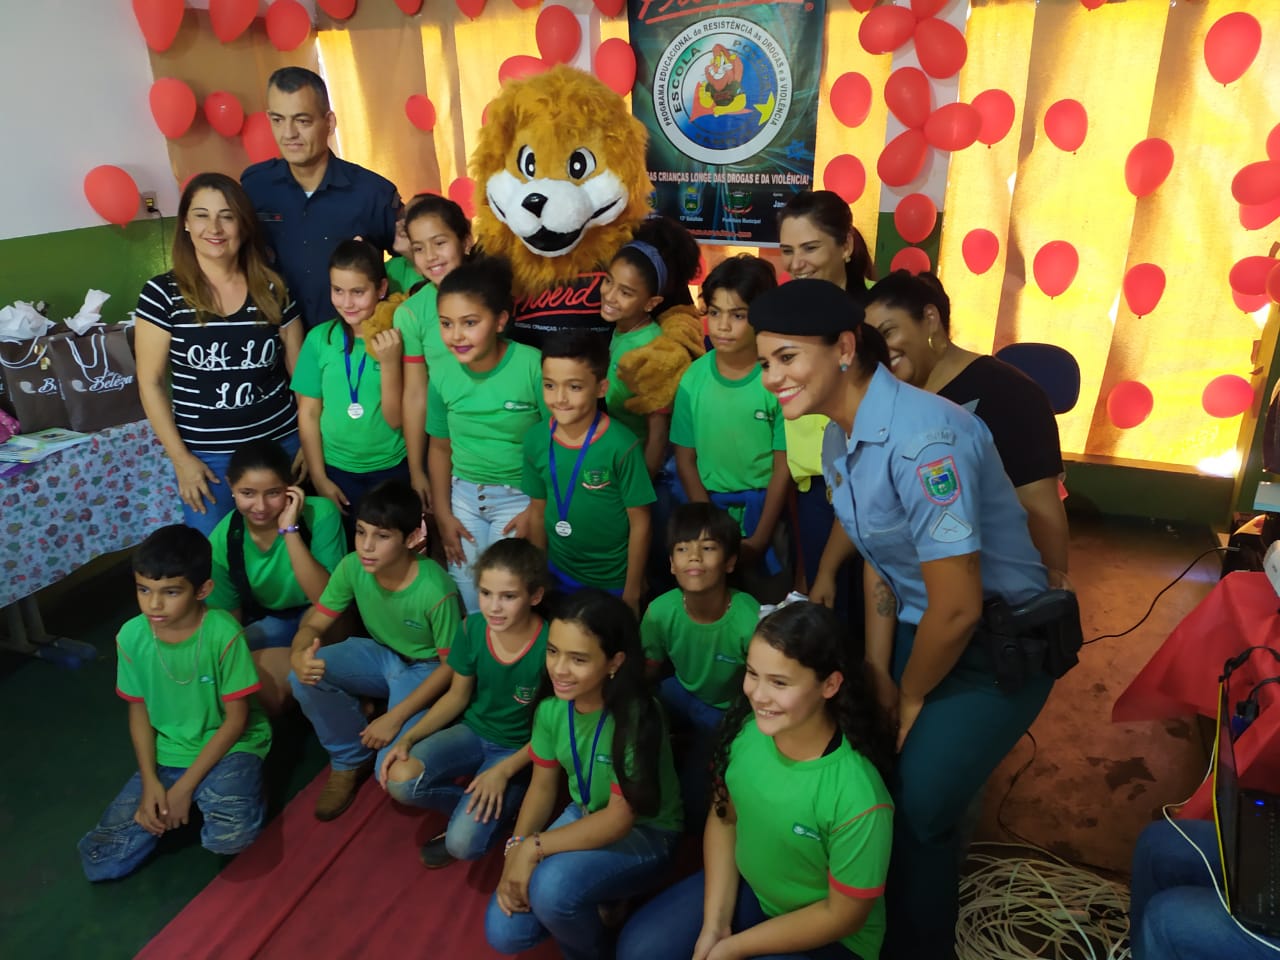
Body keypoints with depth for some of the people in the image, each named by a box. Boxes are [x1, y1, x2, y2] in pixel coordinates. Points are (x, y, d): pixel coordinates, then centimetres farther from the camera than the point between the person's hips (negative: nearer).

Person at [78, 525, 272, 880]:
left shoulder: (223, 632, -22)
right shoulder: (131, 636, -10)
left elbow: (236, 719, -15)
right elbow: (139, 711, 3)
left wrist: (185, 787, -15)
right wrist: (150, 782, -8)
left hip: (229, 746, -4)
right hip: (167, 755, 4)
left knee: (231, 836, -30)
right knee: (98, 858, -7)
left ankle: (211, 796, 5)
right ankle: (188, 806, 14)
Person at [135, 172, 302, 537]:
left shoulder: (272, 289, 0)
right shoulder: (162, 294, -5)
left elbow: (300, 370, 5)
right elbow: (150, 383, -2)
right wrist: (180, 458, -6)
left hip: (281, 444, 2)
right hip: (207, 456, -1)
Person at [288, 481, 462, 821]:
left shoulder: (434, 590, -32)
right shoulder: (353, 567, -19)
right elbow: (314, 623, -8)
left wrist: (395, 717, -25)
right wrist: (299, 654, -33)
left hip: (425, 668, -5)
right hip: (379, 653, 5)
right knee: (306, 675, -24)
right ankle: (351, 758, 2)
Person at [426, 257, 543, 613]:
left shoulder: (533, 367, -20)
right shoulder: (441, 374, -6)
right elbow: (440, 447, 7)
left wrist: (537, 510, -11)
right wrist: (443, 514, 5)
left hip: (520, 495, -4)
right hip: (463, 493, 4)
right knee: (467, 595, 11)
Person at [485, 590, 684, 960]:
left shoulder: (636, 718, -31)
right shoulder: (551, 707, -13)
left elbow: (620, 818, -25)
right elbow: (543, 785, 0)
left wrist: (534, 847, -27)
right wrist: (515, 849, -15)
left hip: (643, 834, -5)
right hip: (583, 817, 6)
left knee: (552, 886, -31)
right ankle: (591, 905, 19)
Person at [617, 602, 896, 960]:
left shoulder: (858, 798, -34)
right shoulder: (746, 728, -21)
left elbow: (843, 916, -19)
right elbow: (723, 817, -3)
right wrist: (714, 924, -8)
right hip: (747, 886, 5)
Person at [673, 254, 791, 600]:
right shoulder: (693, 378, -5)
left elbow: (784, 466, -10)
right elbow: (685, 459, 0)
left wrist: (759, 539, -9)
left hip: (763, 509, -2)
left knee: (771, 603, 9)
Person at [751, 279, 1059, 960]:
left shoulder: (921, 439, -30)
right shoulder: (839, 438, -2)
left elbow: (957, 608, -26)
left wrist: (911, 698, -9)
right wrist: (876, 672, 2)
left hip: (998, 644, -7)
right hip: (915, 627, 8)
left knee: (914, 807, -5)